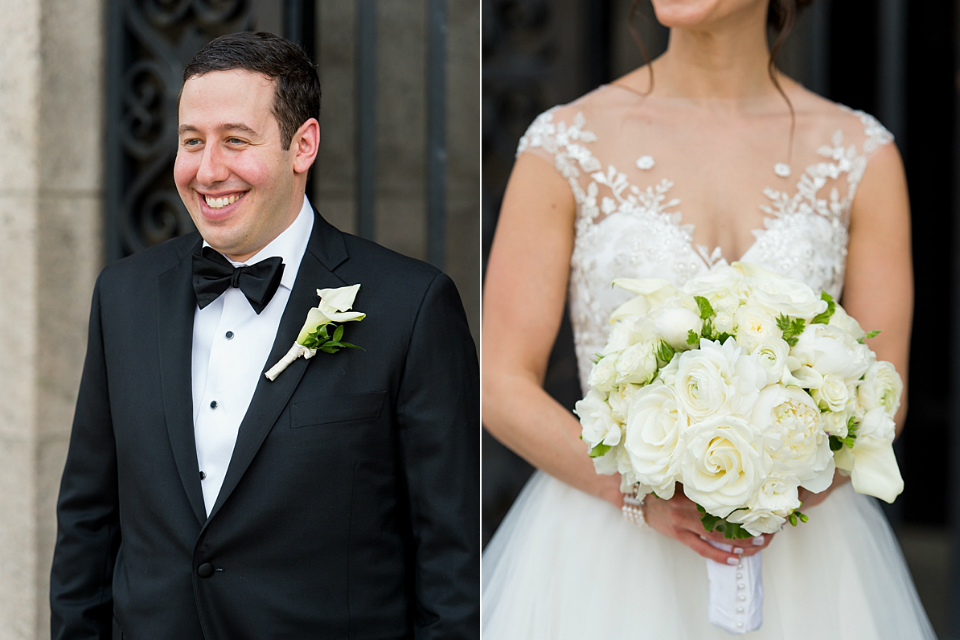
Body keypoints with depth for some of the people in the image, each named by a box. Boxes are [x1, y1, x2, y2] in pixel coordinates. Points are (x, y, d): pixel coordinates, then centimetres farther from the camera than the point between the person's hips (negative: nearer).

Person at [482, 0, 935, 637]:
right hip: (614, 548, -1)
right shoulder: (565, 145, -4)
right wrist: (642, 494, -20)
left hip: (801, 556, 2)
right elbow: (503, 389, -5)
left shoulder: (862, 155, 1)